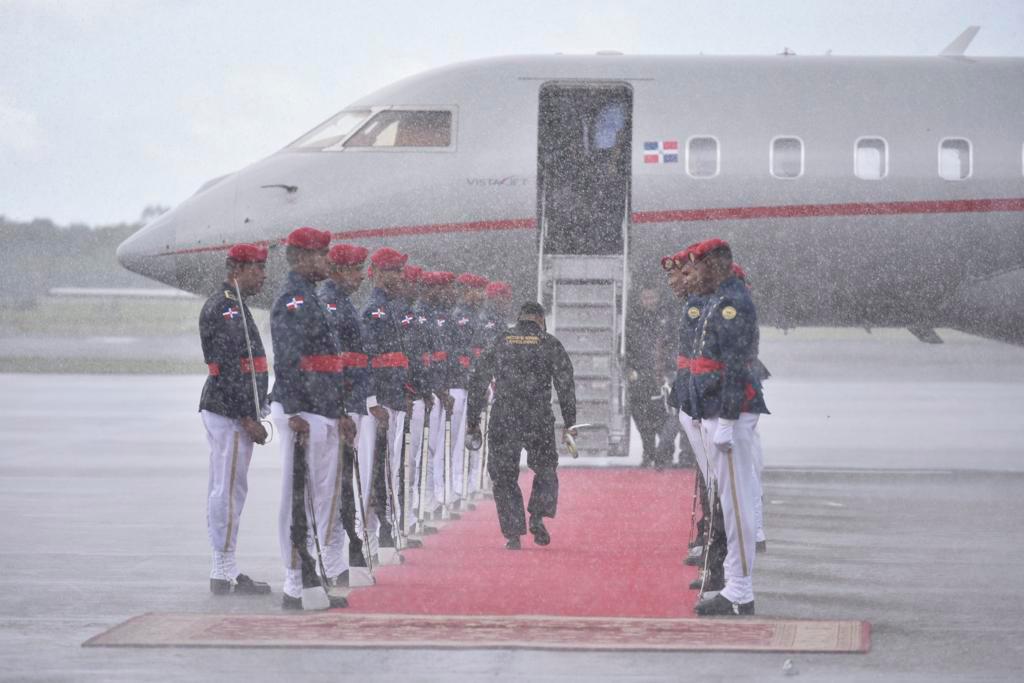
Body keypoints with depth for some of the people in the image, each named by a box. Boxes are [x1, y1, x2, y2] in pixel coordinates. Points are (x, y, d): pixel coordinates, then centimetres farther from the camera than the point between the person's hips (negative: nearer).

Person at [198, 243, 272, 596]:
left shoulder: (232, 305, 19)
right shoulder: (224, 308, -15)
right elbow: (228, 370, -21)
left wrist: (250, 414, 21)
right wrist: (248, 418, -20)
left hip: (229, 412, 11)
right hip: (230, 412, -11)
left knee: (223, 490, 13)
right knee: (230, 489, -8)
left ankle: (223, 570, 18)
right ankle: (225, 573, -6)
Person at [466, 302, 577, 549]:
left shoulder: (500, 342, 9)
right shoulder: (550, 345, 4)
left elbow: (478, 381, 9)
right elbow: (566, 385, 1)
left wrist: (473, 421, 15)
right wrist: (569, 422, 5)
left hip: (503, 421, 1)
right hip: (539, 422, -1)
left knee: (504, 477, 8)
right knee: (545, 470, 19)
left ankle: (513, 534, 3)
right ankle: (537, 517, -1)